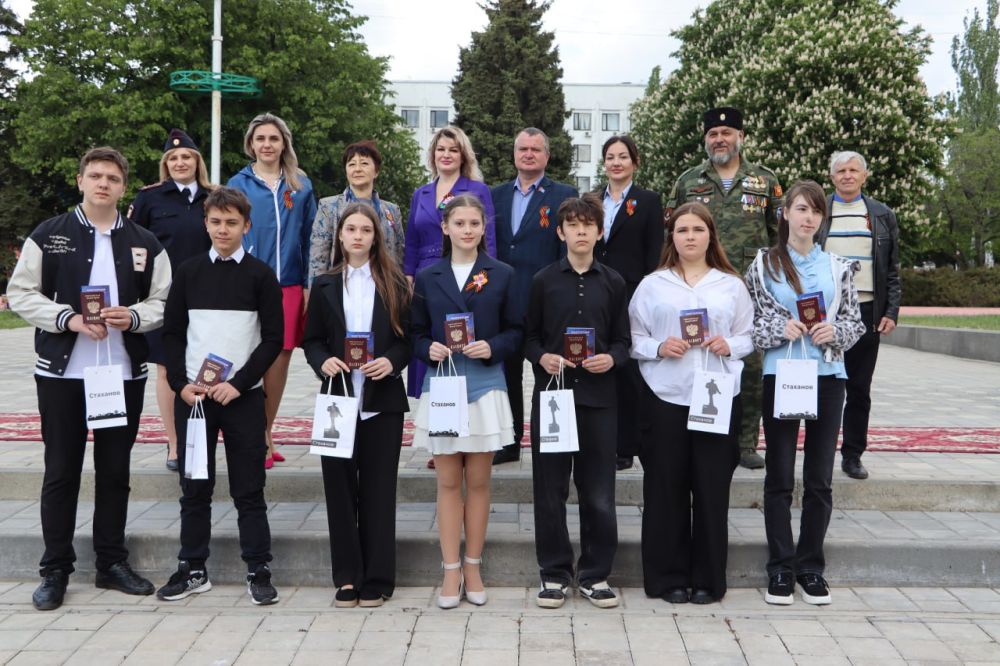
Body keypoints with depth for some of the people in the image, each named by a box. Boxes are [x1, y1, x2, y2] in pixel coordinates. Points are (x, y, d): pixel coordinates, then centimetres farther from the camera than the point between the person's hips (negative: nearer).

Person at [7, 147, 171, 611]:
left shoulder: (144, 244, 7)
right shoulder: (48, 236, 2)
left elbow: (162, 302, 7)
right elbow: (21, 293, -2)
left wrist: (133, 317, -14)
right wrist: (70, 319, -16)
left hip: (125, 373, 2)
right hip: (61, 372, -2)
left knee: (115, 470, 10)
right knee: (61, 472, 5)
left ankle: (112, 562, 22)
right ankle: (55, 570, 16)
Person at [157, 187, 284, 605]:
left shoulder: (260, 275, 1)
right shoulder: (189, 272, 7)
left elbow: (273, 338, -3)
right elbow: (172, 333, 8)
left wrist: (238, 384, -11)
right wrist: (180, 385, -4)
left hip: (243, 397, -2)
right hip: (191, 396, 2)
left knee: (249, 488, 2)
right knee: (194, 486, 9)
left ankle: (258, 571, 10)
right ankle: (193, 569, 20)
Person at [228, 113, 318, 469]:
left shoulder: (301, 186, 10)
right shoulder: (239, 184, 5)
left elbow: (308, 237, 10)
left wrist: (308, 285, 4)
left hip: (289, 285, 2)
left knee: (279, 364, 6)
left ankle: (265, 435, 21)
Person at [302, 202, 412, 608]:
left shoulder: (394, 284, 5)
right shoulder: (325, 286, 10)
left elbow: (408, 338, 4)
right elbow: (311, 341, 9)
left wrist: (392, 361, -14)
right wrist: (323, 362, -11)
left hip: (383, 400, -1)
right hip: (338, 397, 2)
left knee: (378, 490, 3)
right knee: (340, 488, 4)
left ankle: (376, 579, 13)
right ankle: (347, 578, 14)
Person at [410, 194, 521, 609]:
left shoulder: (502, 275, 4)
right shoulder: (427, 278, 6)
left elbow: (515, 331, 5)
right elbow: (416, 334, 8)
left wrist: (492, 348, -14)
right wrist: (429, 349, -13)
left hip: (485, 387, 0)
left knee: (478, 481, 6)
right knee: (448, 482, 4)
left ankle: (473, 568, 17)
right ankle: (451, 570, 13)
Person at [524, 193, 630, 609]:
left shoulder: (613, 283, 8)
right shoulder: (543, 281, 6)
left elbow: (622, 340, 10)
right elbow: (529, 337, 8)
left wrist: (611, 358, -11)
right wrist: (542, 357, -12)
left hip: (598, 396, 1)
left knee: (598, 490, 3)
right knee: (550, 488, 4)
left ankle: (595, 574, 16)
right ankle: (555, 573, 15)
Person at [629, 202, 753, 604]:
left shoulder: (731, 285, 10)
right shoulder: (652, 285, 7)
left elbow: (750, 336, 10)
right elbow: (633, 338, 5)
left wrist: (730, 346, -10)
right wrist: (659, 348, -14)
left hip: (718, 397, 1)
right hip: (665, 397, -1)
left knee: (712, 488, 3)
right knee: (666, 487, 2)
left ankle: (708, 579, 15)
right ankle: (668, 577, 14)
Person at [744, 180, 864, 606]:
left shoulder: (838, 267, 8)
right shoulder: (764, 263, 2)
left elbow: (855, 322, 9)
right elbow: (748, 322, 1)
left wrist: (835, 332, -11)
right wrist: (780, 329, -16)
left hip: (827, 378, 2)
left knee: (820, 478, 6)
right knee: (779, 476, 4)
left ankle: (811, 566, 18)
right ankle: (781, 568, 13)